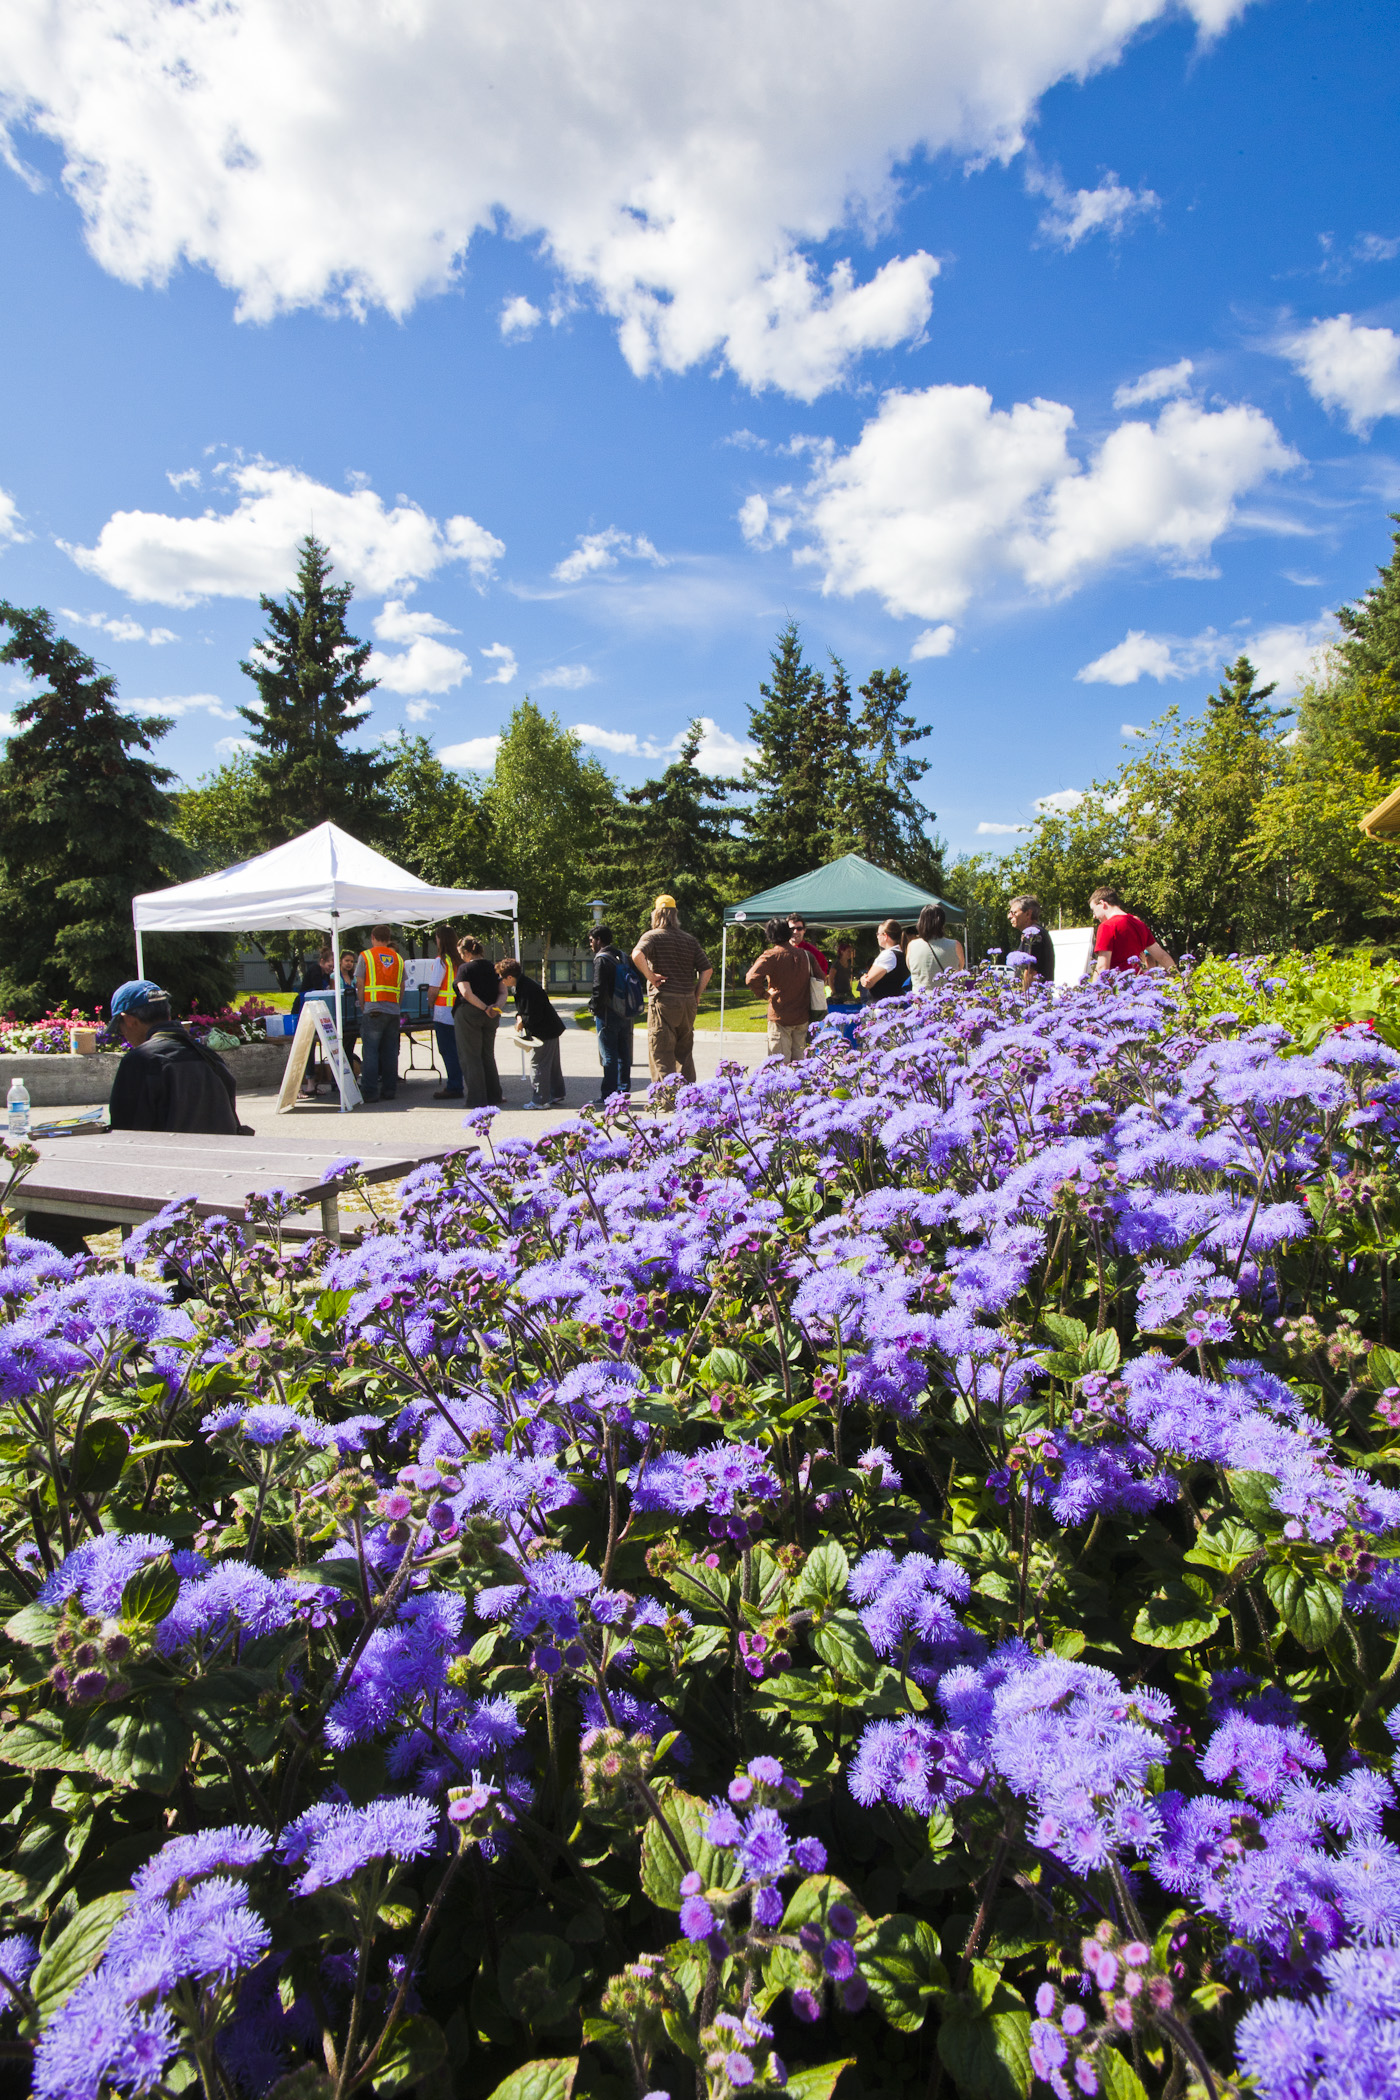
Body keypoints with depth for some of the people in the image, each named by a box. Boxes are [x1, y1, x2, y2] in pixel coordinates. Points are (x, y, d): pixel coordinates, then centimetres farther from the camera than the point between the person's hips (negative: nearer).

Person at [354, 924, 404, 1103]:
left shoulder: (366, 956, 1)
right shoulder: (398, 958, 13)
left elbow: (360, 984, -1)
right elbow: (402, 987, 11)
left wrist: (363, 1007, 7)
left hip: (373, 1010, -4)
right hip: (393, 1011, 4)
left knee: (370, 1051, -2)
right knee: (390, 1052, 7)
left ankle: (370, 1092, -4)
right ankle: (389, 1090, 9)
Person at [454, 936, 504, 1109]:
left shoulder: (465, 968, -8)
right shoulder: (493, 968, 9)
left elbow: (466, 993, -20)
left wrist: (484, 1008, -21)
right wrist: (495, 1006, -12)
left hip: (468, 1014, -6)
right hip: (491, 1017, 6)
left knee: (470, 1056, 1)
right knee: (488, 1055, 17)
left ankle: (477, 1099, -1)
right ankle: (494, 1096, 18)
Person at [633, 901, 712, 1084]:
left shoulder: (652, 936, -3)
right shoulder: (689, 939, 12)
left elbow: (637, 955, -25)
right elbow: (707, 969, 8)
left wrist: (650, 976, -13)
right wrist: (696, 996, 12)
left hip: (663, 1002, -5)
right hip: (688, 1003, 5)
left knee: (661, 1055, -1)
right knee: (685, 1054, 15)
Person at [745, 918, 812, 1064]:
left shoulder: (771, 955, -11)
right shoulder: (804, 954, 4)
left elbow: (751, 979, -23)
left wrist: (763, 993, -7)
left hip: (780, 1017, -5)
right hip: (802, 1018, 5)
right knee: (799, 1061, 13)